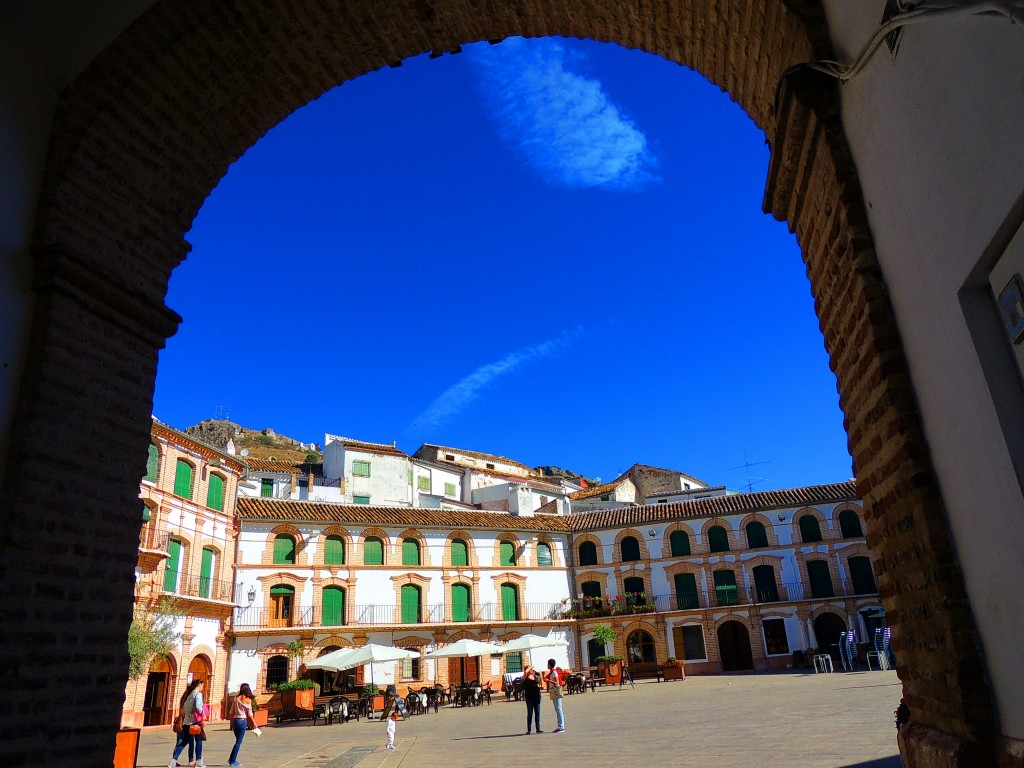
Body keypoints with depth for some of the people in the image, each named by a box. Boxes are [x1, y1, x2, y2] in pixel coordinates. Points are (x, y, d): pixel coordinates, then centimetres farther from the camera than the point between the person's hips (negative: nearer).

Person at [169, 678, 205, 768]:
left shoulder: (189, 694, 14)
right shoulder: (198, 694, -10)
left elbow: (184, 706, 15)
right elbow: (198, 706, -23)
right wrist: (202, 713, -9)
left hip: (186, 720, 7)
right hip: (195, 720, -7)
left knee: (183, 741, 11)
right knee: (198, 741, 4)